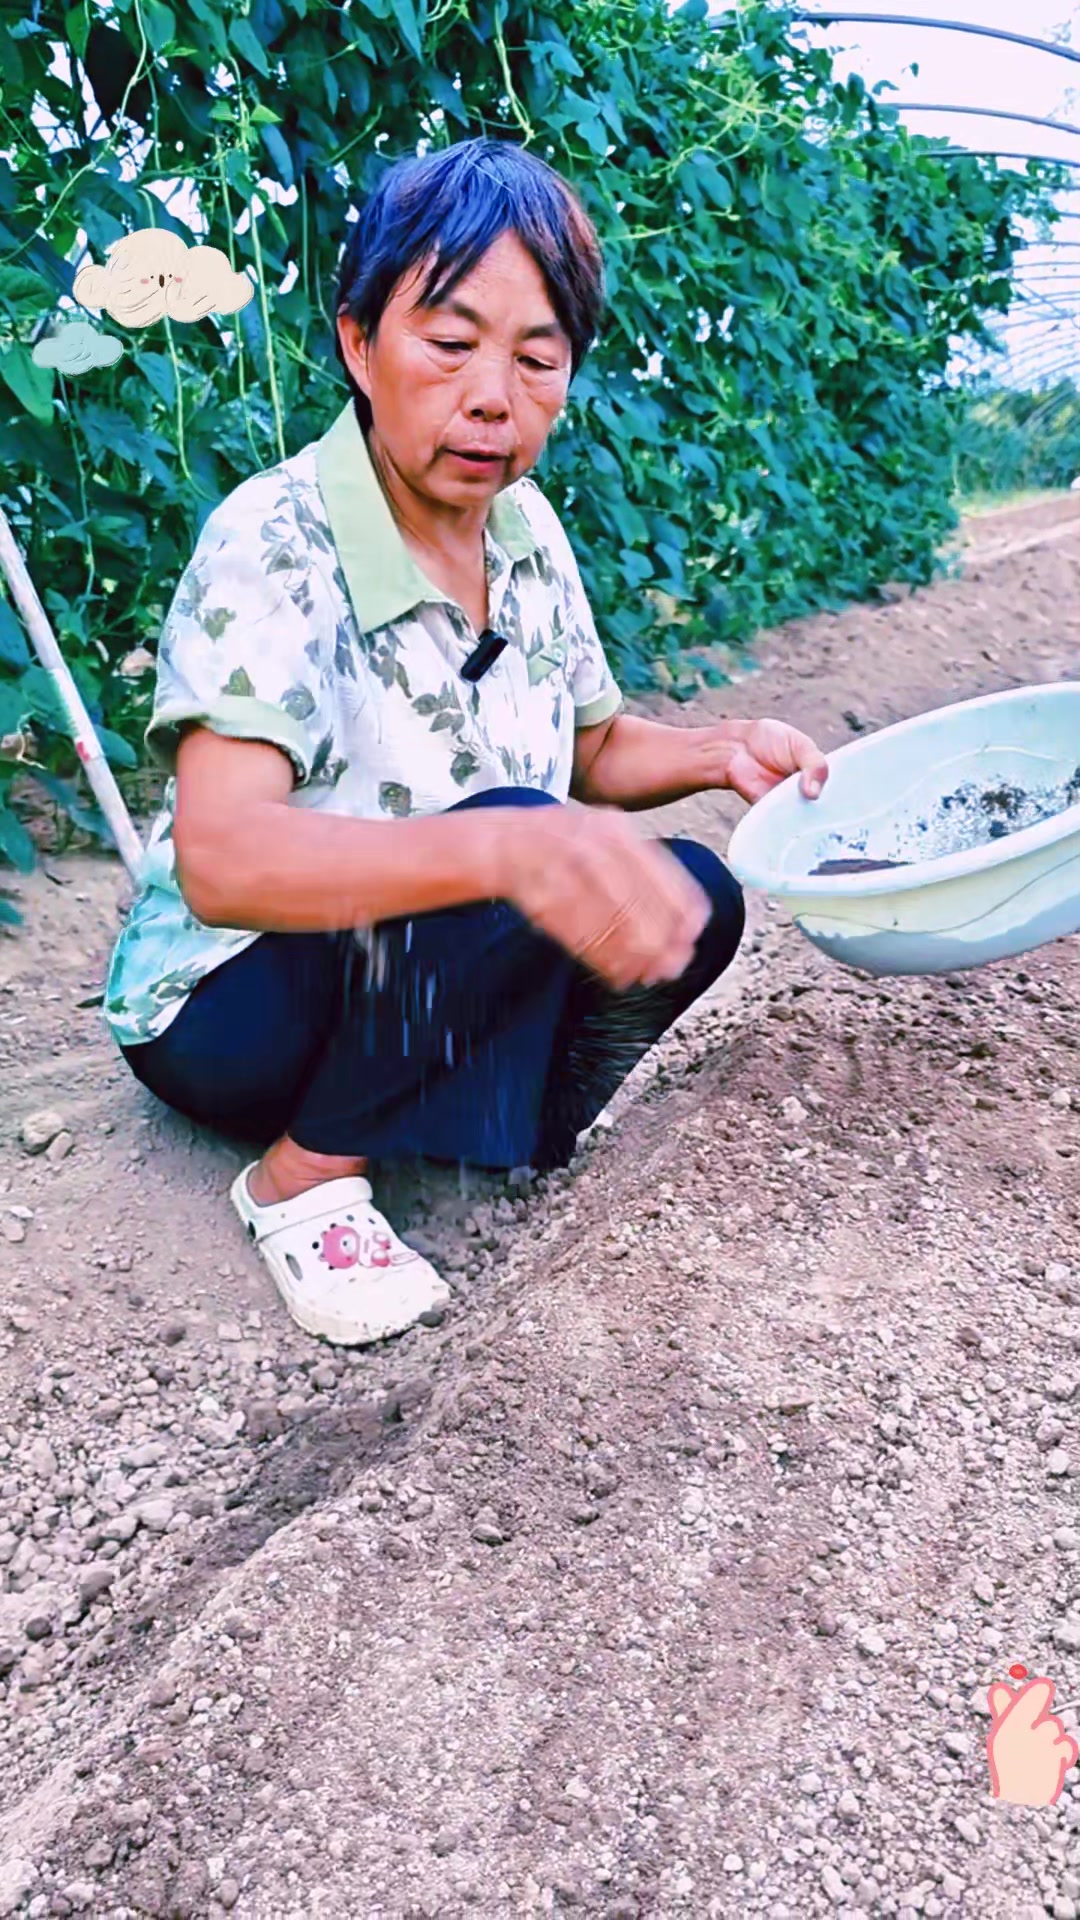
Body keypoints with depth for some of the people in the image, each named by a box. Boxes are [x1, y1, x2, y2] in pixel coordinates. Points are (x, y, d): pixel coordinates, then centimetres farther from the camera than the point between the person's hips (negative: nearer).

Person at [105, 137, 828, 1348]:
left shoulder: (526, 530, -2)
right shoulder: (275, 544, -23)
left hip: (426, 977, 6)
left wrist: (720, 751, -11)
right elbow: (217, 861, -37)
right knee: (502, 856, -32)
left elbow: (594, 749, 11)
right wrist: (510, 847, -52)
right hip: (225, 1006, -5)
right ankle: (304, 1177, -13)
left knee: (689, 900, -15)